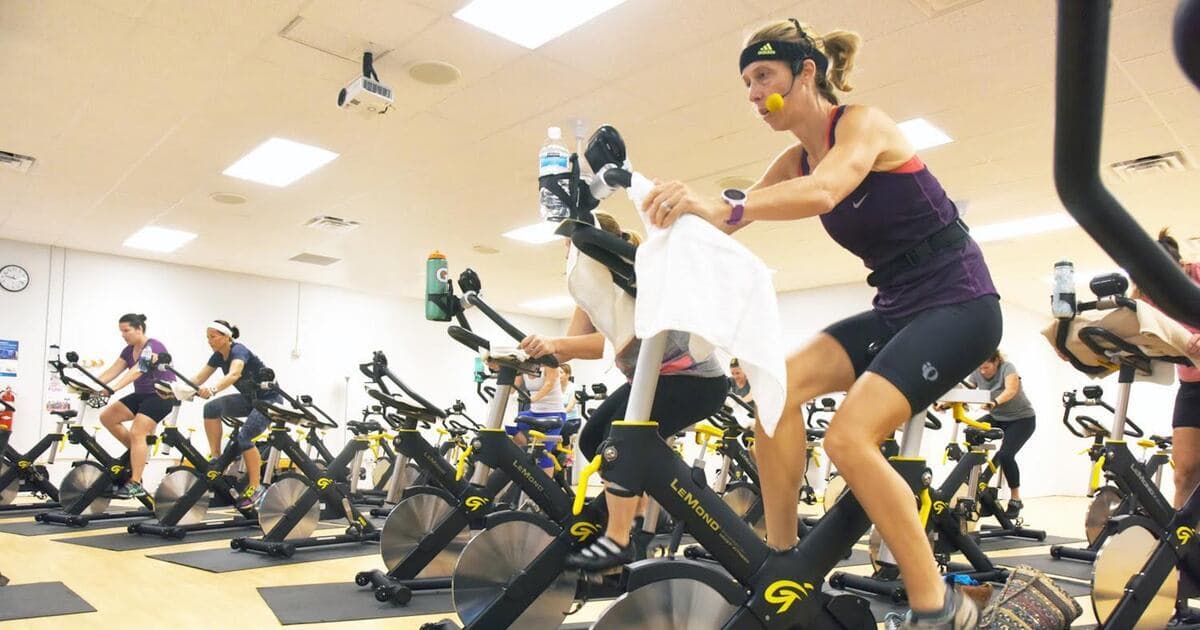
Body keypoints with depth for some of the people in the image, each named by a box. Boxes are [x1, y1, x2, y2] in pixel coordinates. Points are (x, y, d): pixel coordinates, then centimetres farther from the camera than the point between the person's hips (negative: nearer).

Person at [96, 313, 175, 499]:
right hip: (142, 395, 9)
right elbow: (112, 371, 2)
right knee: (107, 416, -2)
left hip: (162, 395, -9)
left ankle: (135, 484, -18)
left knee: (137, 433, -20)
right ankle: (137, 452, 9)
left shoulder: (153, 346, -16)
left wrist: (114, 388, -41)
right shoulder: (129, 351, 11)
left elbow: (138, 370, -30)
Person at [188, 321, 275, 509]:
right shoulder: (218, 356, 1)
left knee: (244, 437, -24)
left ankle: (255, 488, -11)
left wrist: (212, 390, -59)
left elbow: (233, 374, -43)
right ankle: (216, 458, -5)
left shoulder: (239, 351, -23)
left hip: (269, 399, -8)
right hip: (249, 399, 8)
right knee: (211, 408, -14)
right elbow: (198, 378, -2)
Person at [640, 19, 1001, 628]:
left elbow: (825, 191, -36)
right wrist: (680, 207, -25)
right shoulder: (795, 160, 9)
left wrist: (725, 206, -52)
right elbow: (727, 218, -5)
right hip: (895, 308, 7)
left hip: (959, 300, -7)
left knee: (849, 436, -24)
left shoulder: (863, 121, -13)